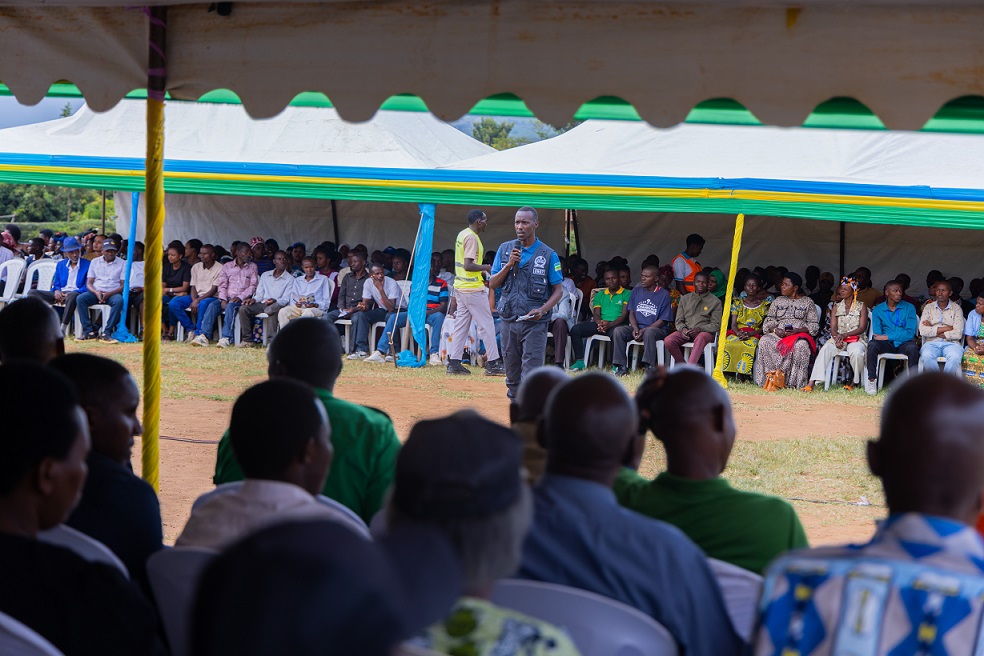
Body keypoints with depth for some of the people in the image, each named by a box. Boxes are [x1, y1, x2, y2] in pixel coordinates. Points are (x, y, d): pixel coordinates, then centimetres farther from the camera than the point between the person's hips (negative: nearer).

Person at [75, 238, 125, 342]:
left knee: (119, 301, -37)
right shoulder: (95, 262, 13)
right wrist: (96, 292, -15)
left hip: (113, 293, -2)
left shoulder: (122, 263, 6)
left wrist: (109, 294, -17)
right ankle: (88, 331, -28)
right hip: (96, 292, 2)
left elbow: (123, 285, -1)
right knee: (80, 298, -27)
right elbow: (89, 283, 8)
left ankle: (106, 333, -36)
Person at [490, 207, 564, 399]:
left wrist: (543, 310, -16)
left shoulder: (548, 255, -1)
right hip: (508, 319, 4)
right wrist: (509, 265, -9)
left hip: (535, 323, -4)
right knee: (512, 375, 11)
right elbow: (492, 284, 6)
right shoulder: (505, 250, 9)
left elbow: (558, 290, 0)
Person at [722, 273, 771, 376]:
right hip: (737, 332, 2)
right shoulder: (738, 302, 16)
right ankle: (728, 374, -32)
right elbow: (733, 324, 8)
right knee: (728, 344, -35)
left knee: (749, 345, -39)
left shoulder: (764, 305, 11)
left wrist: (750, 334, -14)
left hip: (754, 335, -2)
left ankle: (742, 375, -36)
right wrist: (738, 333, -15)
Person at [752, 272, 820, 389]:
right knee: (764, 341, -32)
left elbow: (814, 325, 4)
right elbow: (768, 321, 15)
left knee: (801, 345, -40)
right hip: (778, 334, 3)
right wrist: (775, 330, -9)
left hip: (799, 334, -3)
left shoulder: (807, 302, 11)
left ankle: (794, 382, -35)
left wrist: (797, 330, -14)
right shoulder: (778, 301, 21)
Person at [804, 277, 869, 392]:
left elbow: (862, 328, -4)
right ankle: (812, 383, -41)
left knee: (856, 352, -39)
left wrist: (844, 335, -18)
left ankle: (855, 381, -15)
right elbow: (833, 328, 6)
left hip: (857, 338, -2)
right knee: (825, 349, -30)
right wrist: (837, 338, -18)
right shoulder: (836, 307, 16)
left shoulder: (861, 307, 7)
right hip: (838, 338, 2)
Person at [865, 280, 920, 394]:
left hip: (903, 343, -1)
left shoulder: (909, 308, 4)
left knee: (913, 347, -35)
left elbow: (910, 333, -7)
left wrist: (887, 337, -17)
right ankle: (872, 380, -25)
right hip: (886, 345, 1)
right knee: (872, 344, -32)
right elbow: (877, 334, -2)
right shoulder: (878, 310, 8)